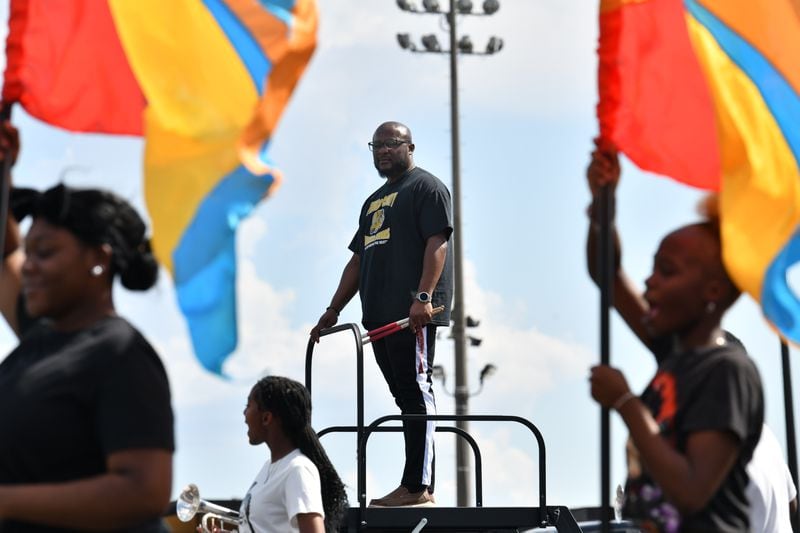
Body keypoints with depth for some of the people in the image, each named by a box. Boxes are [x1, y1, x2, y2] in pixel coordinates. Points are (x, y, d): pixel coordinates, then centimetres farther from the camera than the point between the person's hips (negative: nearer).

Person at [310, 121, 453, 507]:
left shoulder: (426, 187, 1)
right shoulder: (374, 201, 27)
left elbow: (437, 243, -12)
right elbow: (358, 260, 28)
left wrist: (423, 296, -23)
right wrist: (333, 311, 24)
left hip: (413, 313, -9)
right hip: (379, 315, 9)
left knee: (415, 392, -11)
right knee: (406, 397, 7)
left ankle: (418, 487, -13)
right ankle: (415, 485, 7)